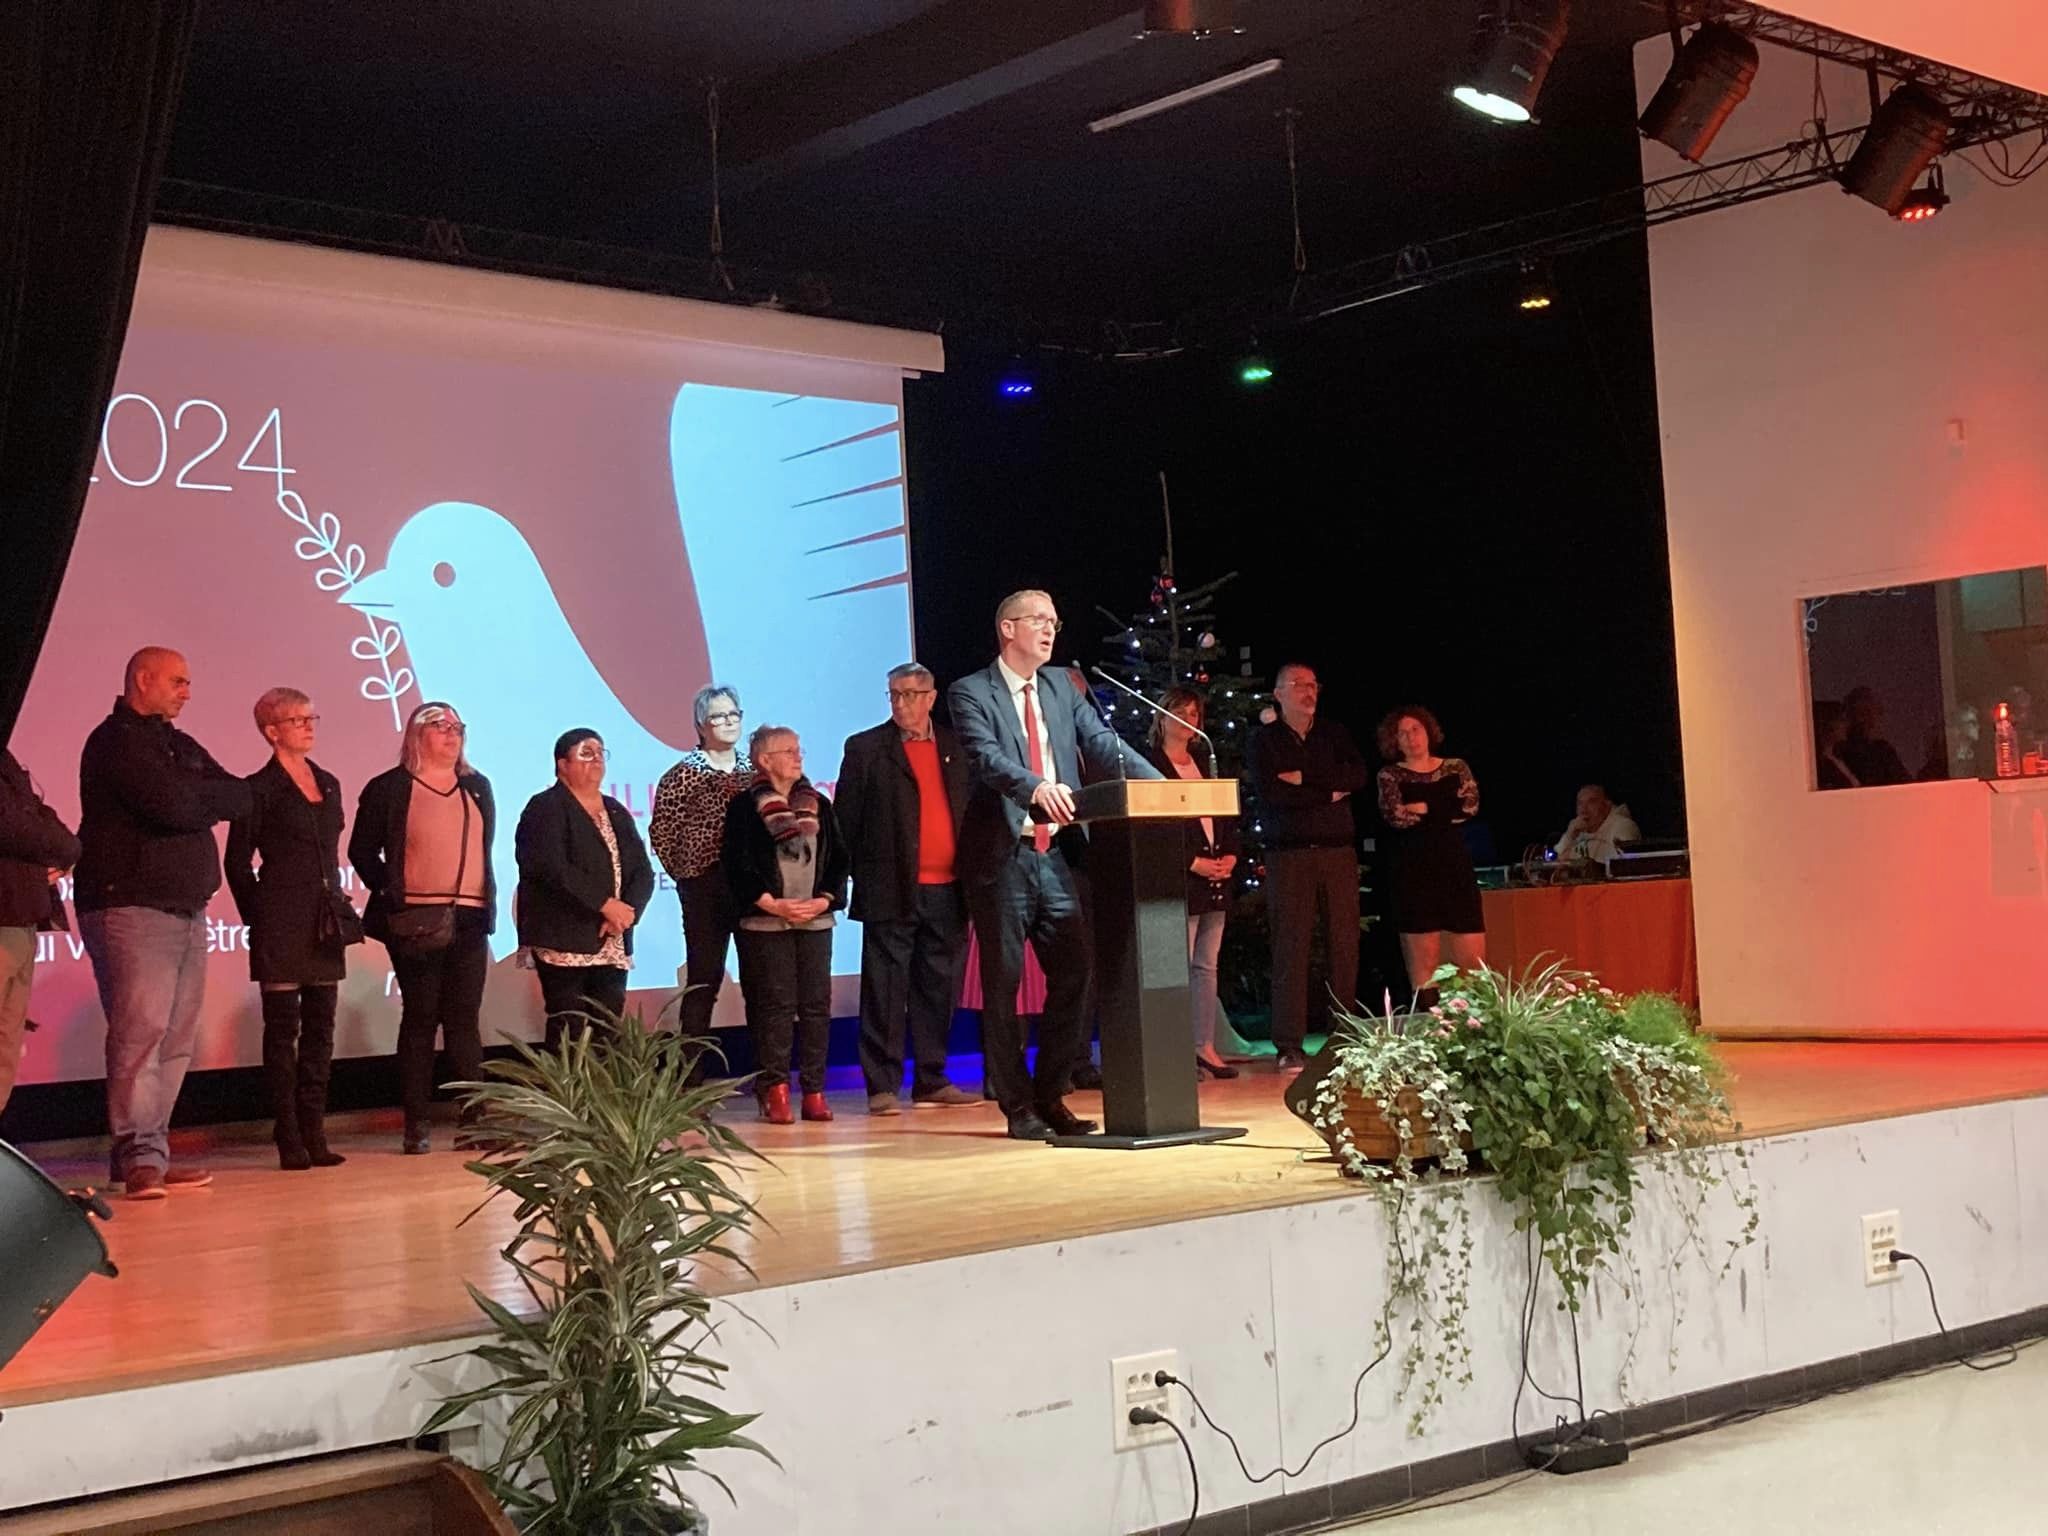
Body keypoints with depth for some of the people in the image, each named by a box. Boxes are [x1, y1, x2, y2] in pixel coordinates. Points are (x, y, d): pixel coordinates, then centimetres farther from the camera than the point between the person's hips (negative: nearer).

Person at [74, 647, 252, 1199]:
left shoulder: (181, 746, 22)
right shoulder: (116, 741, -5)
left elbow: (239, 798, 9)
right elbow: (172, 805, -19)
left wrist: (189, 797, -7)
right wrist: (207, 797, 0)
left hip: (187, 907, 9)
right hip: (130, 905, -9)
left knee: (176, 1039, 6)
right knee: (140, 1029, -14)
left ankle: (153, 1156, 8)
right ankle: (139, 1158, -14)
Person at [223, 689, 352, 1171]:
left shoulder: (329, 784, 15)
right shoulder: (259, 788, -3)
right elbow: (238, 862, -2)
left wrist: (338, 907, 15)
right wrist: (258, 918, -4)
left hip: (326, 923, 6)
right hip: (282, 923, -6)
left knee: (320, 1027, 6)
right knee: (283, 1028, -2)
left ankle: (314, 1134, 11)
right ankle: (289, 1140, 1)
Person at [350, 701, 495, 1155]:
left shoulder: (477, 787, 16)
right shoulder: (388, 789, 0)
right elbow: (362, 853, 0)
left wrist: (489, 904, 10)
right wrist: (392, 896, -9)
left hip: (469, 918, 4)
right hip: (417, 922, -4)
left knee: (464, 1018, 5)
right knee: (420, 1019, -1)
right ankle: (416, 1126, 3)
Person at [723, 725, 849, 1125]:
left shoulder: (819, 805, 13)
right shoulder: (746, 808, 1)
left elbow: (838, 860, 12)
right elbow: (738, 866, -5)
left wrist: (824, 900, -4)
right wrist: (773, 904, -12)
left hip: (816, 921, 4)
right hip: (766, 923, -4)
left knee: (816, 1005, 1)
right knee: (775, 1007, -5)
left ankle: (814, 1092, 5)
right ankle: (775, 1093, -2)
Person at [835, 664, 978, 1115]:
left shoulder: (955, 748, 13)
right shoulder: (865, 748, 3)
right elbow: (846, 820, 2)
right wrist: (859, 876, -3)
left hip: (947, 890, 4)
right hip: (892, 891, -4)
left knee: (939, 989, 8)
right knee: (885, 989, -3)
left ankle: (932, 1081, 16)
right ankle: (883, 1086, 0)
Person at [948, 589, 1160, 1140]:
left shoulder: (1060, 686, 14)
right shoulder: (971, 693, -3)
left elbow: (1102, 742, 3)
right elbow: (987, 756, -20)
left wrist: (1159, 785, -12)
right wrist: (1036, 788, -39)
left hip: (1056, 852, 5)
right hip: (1002, 854, -5)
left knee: (1075, 972, 4)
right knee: (1003, 981, 1)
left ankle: (1051, 1095, 16)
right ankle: (1018, 1106, 10)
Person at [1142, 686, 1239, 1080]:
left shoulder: (1205, 761, 18)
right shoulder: (1150, 765, -4)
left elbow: (1227, 812, 18)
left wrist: (1230, 855, 2)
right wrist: (1193, 862, -14)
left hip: (1216, 876, 7)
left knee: (1207, 965, 8)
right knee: (1180, 967, -8)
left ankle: (1205, 1045, 11)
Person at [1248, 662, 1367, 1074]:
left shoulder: (1335, 734, 17)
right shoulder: (1264, 739, 8)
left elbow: (1359, 776, -1)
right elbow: (1270, 792, -8)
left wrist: (1305, 779, -7)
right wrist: (1329, 792, -5)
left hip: (1338, 850, 3)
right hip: (1289, 854, -3)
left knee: (1345, 943, -1)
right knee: (1290, 947, -7)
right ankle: (1289, 1047, -6)